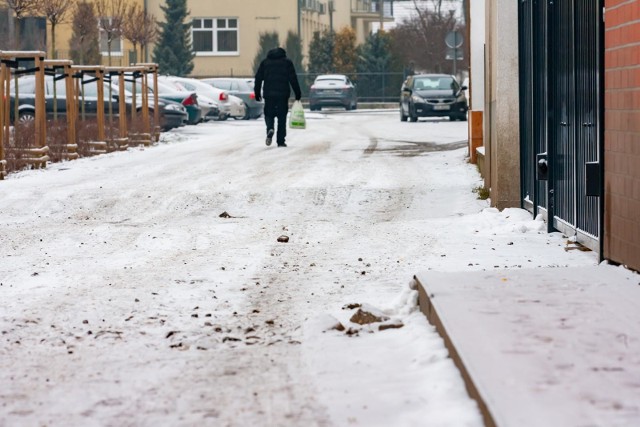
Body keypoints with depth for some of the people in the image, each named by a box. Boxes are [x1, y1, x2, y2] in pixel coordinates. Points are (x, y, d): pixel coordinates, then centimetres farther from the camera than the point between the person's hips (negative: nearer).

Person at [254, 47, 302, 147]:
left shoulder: (265, 62, 11)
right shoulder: (287, 62, 7)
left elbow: (258, 78, 8)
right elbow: (293, 79, 1)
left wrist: (257, 93, 12)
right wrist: (297, 93, 4)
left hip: (269, 94, 1)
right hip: (283, 94, -1)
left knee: (269, 114, 11)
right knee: (282, 117, 4)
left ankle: (270, 129, -21)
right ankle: (280, 141, 1)